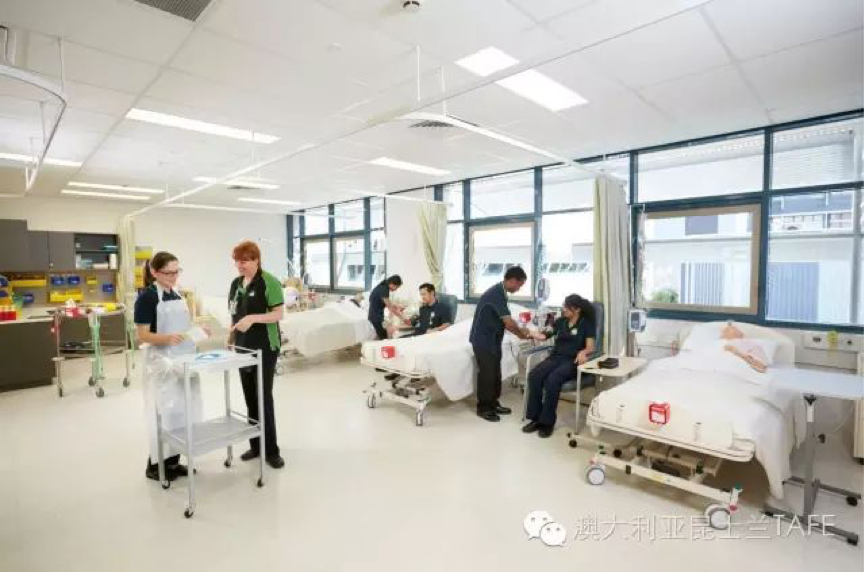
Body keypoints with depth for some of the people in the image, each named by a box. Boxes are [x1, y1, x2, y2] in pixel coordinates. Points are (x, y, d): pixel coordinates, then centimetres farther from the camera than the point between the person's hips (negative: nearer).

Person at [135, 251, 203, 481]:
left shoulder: (177, 295, 10)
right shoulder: (147, 297, -11)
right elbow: (143, 335, -14)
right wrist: (168, 338, -30)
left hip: (183, 360, 7)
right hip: (161, 362, -7)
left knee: (182, 410, 12)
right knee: (164, 412, 1)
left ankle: (173, 461, 26)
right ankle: (155, 464, 19)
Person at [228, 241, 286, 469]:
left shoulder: (269, 282, -12)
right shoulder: (236, 283, 10)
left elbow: (278, 314, -15)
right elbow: (234, 315, 17)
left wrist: (253, 318, -28)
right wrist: (230, 339, 13)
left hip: (265, 348, -7)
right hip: (244, 347, 7)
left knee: (264, 397, -3)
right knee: (250, 398, 12)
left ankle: (271, 450, 8)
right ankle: (256, 445, 24)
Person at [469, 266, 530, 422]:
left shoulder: (499, 292, 9)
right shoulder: (497, 294, -23)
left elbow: (503, 322, 14)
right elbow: (509, 323, -25)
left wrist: (519, 331, 4)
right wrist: (521, 334, -7)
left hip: (492, 340, 10)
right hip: (483, 340, -9)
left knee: (495, 373, 15)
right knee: (486, 374, 0)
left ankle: (493, 404, 27)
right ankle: (483, 408, 14)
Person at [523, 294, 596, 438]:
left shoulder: (586, 324, 3)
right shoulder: (560, 321, 17)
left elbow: (590, 347, -7)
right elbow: (544, 336, 13)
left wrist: (583, 352, -30)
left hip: (572, 361, -5)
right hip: (556, 357, 5)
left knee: (552, 380, -34)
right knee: (534, 375, -25)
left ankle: (547, 422, -21)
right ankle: (536, 418, -16)